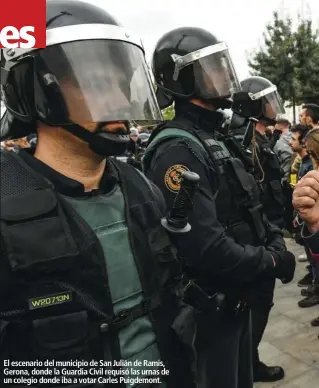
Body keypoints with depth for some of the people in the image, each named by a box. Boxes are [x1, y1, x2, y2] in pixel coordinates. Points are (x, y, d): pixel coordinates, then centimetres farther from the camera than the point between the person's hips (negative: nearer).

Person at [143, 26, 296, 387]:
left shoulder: (214, 139, 9)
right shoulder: (178, 150, -24)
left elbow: (247, 207, 13)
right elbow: (204, 246, -31)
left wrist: (274, 243, -3)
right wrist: (269, 262, -18)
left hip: (236, 297, 9)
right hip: (211, 306, -9)